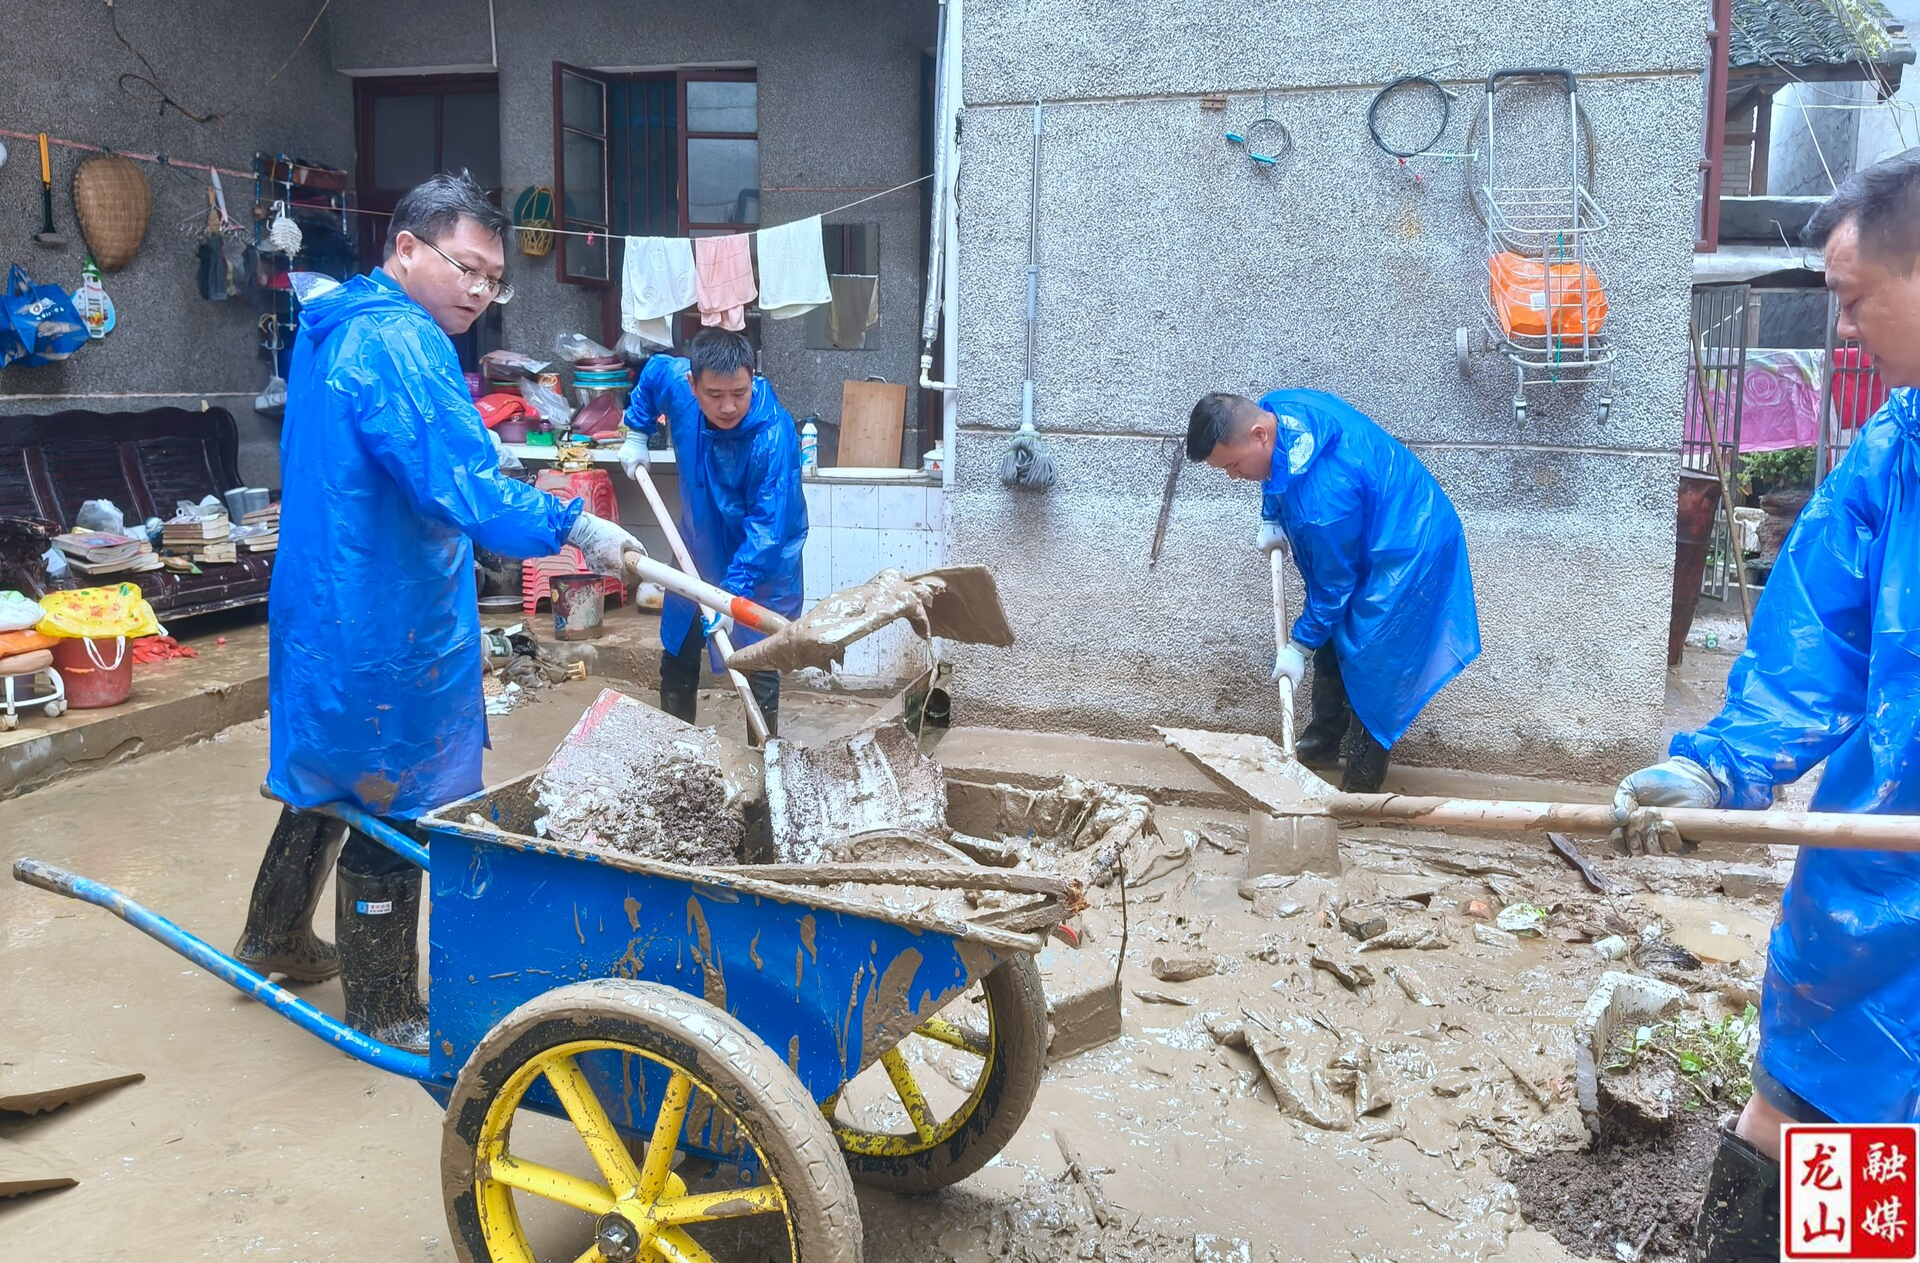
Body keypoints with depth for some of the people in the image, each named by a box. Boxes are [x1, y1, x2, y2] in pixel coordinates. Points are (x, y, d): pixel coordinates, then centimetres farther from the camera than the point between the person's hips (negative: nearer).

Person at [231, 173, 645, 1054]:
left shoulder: (335, 325, 13)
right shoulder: (399, 344, -21)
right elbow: (459, 488, -32)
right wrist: (571, 527, -33)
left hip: (327, 604, 10)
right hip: (385, 625, -10)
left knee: (334, 772, 26)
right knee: (393, 810, 2)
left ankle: (276, 939, 43)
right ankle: (383, 1012, 16)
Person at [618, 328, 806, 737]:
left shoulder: (774, 436, -34)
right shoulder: (674, 380, -20)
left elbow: (767, 527, -33)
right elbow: (651, 373, 7)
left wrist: (733, 592, -37)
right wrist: (636, 434, 6)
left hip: (763, 559, -6)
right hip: (700, 546, 6)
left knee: (760, 670, -3)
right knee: (676, 656, 17)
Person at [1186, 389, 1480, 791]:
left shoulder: (1323, 497, -40)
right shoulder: (1271, 409, -15)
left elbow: (1333, 584, -23)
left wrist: (1300, 645, -11)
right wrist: (1271, 520, 6)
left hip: (1406, 554, -10)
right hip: (1369, 529, 10)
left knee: (1368, 666, -2)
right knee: (1331, 640, 20)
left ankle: (1359, 790, 14)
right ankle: (1324, 739, 41)